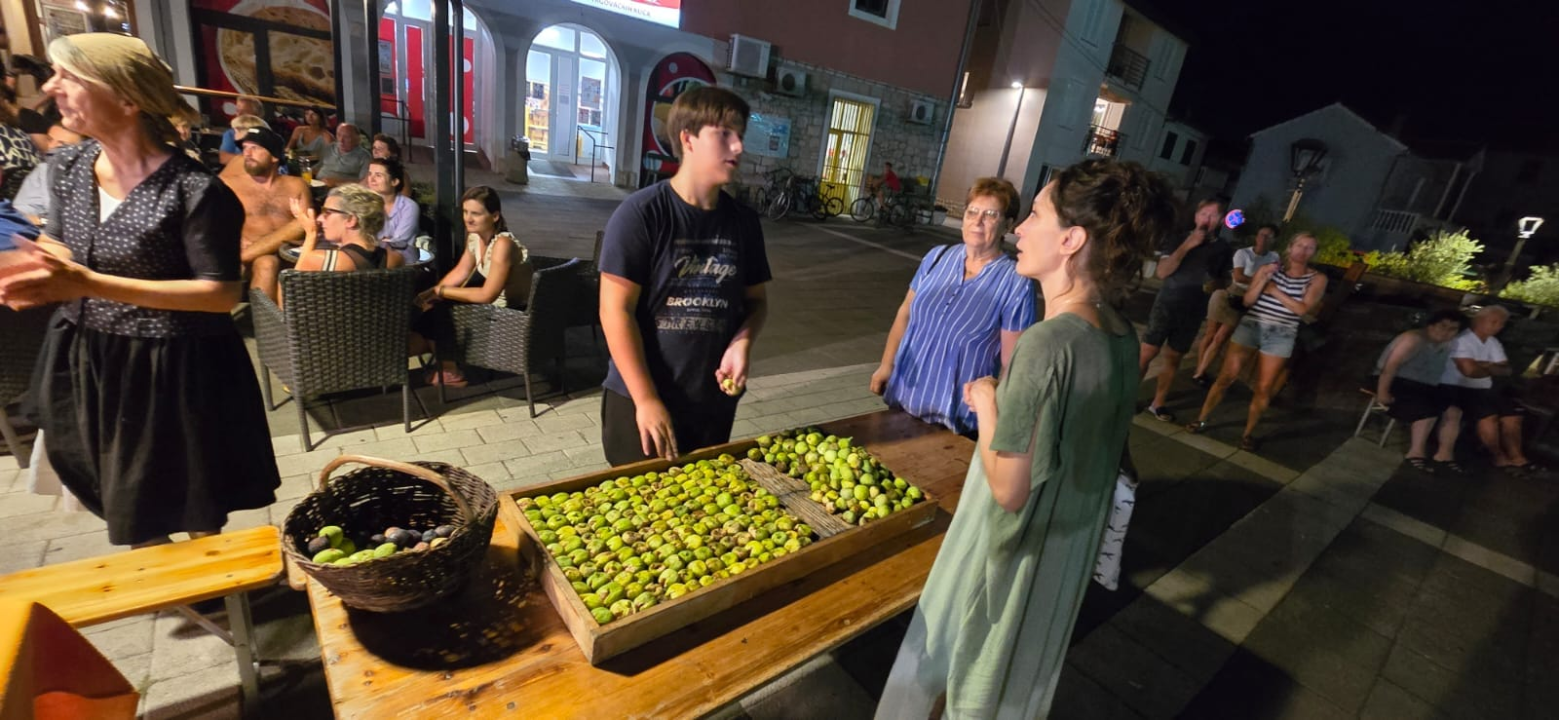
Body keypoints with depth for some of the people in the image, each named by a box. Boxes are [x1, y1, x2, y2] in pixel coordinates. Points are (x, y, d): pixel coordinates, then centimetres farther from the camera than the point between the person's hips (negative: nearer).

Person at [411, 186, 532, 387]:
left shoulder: (503, 244, -27)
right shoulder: (475, 235, -2)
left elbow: (487, 295, -26)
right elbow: (461, 272, 9)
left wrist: (441, 292, -18)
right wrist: (432, 292, -6)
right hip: (491, 296, 8)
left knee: (441, 310, -11)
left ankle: (449, 371, 10)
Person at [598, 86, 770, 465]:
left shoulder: (744, 222, 2)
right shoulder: (640, 214, -13)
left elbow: (756, 300, 12)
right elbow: (616, 311, -15)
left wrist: (742, 342, -10)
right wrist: (646, 399, -16)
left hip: (714, 402, 5)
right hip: (639, 400, -4)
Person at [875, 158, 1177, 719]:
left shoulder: (1049, 342, -31)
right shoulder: (1122, 335, -5)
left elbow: (1008, 490, -27)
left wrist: (986, 404, -14)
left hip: (1012, 557, -7)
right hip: (1070, 554, 7)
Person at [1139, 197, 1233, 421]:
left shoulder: (1223, 249, 4)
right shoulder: (1180, 238, -3)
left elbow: (1223, 280, 17)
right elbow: (1162, 272, -14)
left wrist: (1215, 283, -6)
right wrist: (1187, 245, -20)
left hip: (1193, 312, 3)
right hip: (1166, 305, -3)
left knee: (1173, 358, 10)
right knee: (1147, 353, -8)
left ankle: (1157, 404, 19)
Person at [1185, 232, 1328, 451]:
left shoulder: (1317, 279, 3)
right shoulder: (1267, 269, 5)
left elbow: (1302, 309, -10)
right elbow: (1247, 300, 0)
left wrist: (1274, 290, -9)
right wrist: (1264, 279, -12)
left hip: (1281, 336, 0)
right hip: (1250, 326, 0)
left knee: (1264, 389, 2)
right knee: (1226, 377, -1)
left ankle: (1248, 433, 15)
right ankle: (1201, 420, 8)